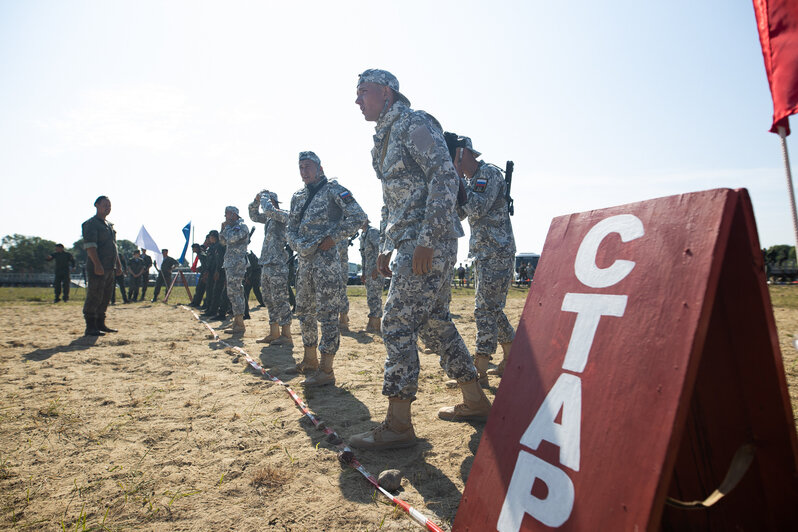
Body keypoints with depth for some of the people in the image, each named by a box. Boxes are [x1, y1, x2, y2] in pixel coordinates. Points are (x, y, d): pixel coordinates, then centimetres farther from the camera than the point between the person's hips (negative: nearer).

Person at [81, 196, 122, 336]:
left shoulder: (109, 225, 21)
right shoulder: (91, 224, -6)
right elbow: (90, 246, -16)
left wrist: (118, 264, 20)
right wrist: (97, 264, -24)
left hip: (110, 268, 9)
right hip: (97, 268, -9)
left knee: (105, 297, 12)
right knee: (94, 297, -7)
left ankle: (100, 324, 20)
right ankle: (90, 327, -3)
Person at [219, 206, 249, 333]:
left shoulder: (242, 227, -9)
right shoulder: (232, 227, 21)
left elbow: (231, 238, -23)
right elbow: (223, 241, 25)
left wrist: (227, 227, -6)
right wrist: (223, 228, 12)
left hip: (236, 265, -10)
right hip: (230, 264, 10)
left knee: (234, 292, -13)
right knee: (235, 293, 11)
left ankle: (240, 325, -12)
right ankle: (237, 322, 16)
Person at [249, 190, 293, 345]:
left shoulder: (284, 215, -8)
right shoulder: (269, 218, 18)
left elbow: (269, 209, -25)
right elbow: (254, 216, 30)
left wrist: (264, 195, -7)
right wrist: (256, 201, 14)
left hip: (277, 264, -9)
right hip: (266, 264, 9)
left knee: (280, 300, -8)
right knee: (269, 300, 12)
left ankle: (286, 335, -4)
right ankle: (274, 333, 20)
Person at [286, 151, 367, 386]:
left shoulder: (333, 190, -3)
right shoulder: (298, 197, 17)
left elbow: (358, 216, -10)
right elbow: (290, 229, 16)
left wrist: (334, 237, -14)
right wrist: (300, 245, -5)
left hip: (326, 259, -8)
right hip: (305, 260, 8)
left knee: (327, 314, -7)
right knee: (304, 311, 16)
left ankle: (326, 371, -4)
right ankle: (310, 360, 32)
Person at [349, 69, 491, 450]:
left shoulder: (414, 123, -6)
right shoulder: (383, 139, 22)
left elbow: (444, 177, -18)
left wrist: (427, 240, -24)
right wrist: (385, 248, 20)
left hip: (430, 240, -10)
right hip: (410, 242, 10)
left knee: (398, 322, -10)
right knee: (435, 319, 14)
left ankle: (398, 425, -2)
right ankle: (474, 401, 26)